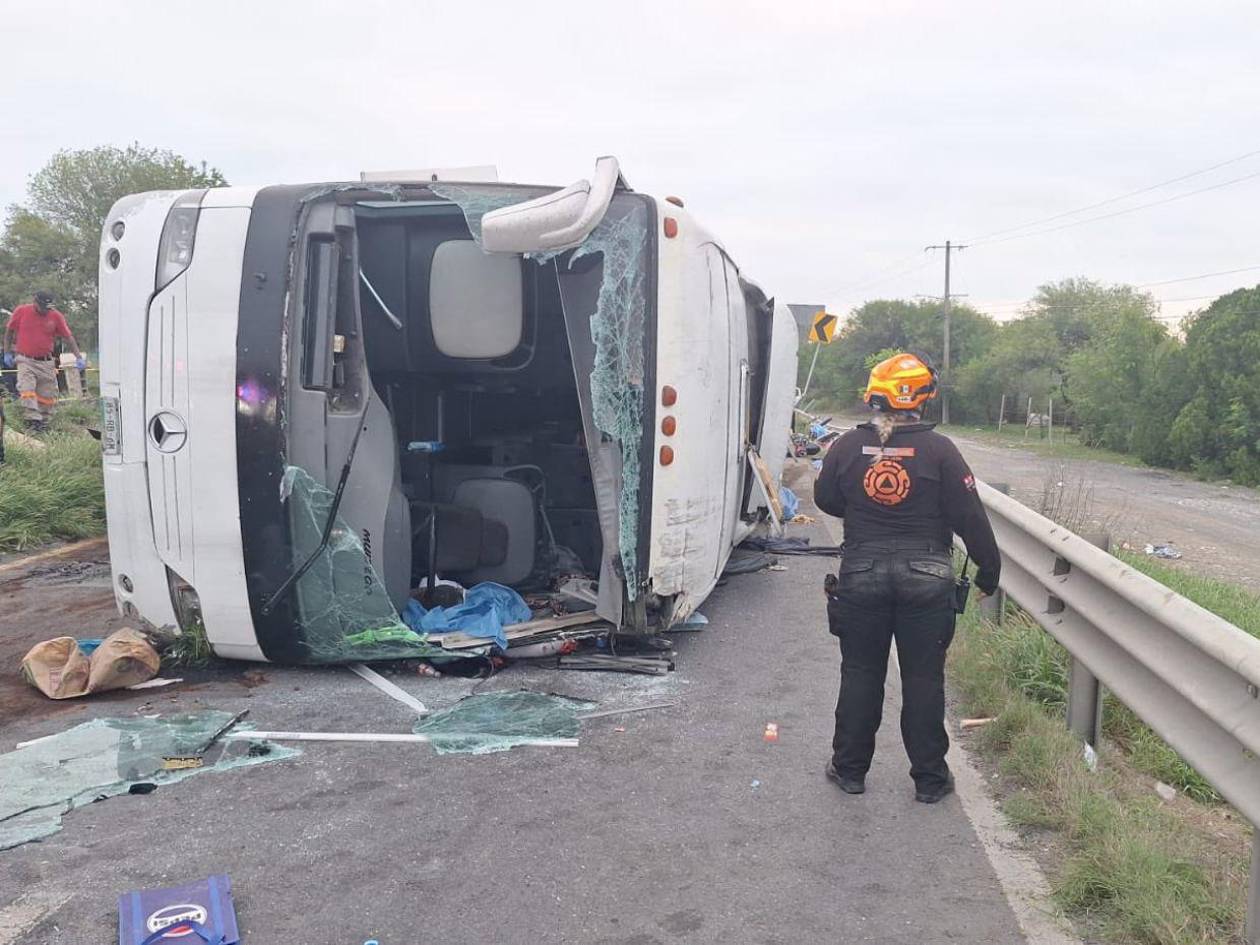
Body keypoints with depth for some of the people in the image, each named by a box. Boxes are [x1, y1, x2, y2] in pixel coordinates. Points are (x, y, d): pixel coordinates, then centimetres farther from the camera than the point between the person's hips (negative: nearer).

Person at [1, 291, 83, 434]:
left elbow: (68, 337, 0)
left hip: (46, 362, 2)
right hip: (25, 360, -1)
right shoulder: (21, 311, -3)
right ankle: (33, 419, -21)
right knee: (27, 389, -17)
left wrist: (79, 357, -7)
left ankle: (44, 421, 16)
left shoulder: (56, 316, -2)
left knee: (47, 394, 3)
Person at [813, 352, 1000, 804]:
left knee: (860, 674, 13)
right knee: (923, 678, 9)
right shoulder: (939, 449, -10)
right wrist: (989, 570, 4)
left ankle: (849, 769, 23)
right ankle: (930, 779, 20)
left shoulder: (847, 446, -4)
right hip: (926, 579, -1)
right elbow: (970, 517, -8)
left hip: (862, 576, 2)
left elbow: (825, 499, 10)